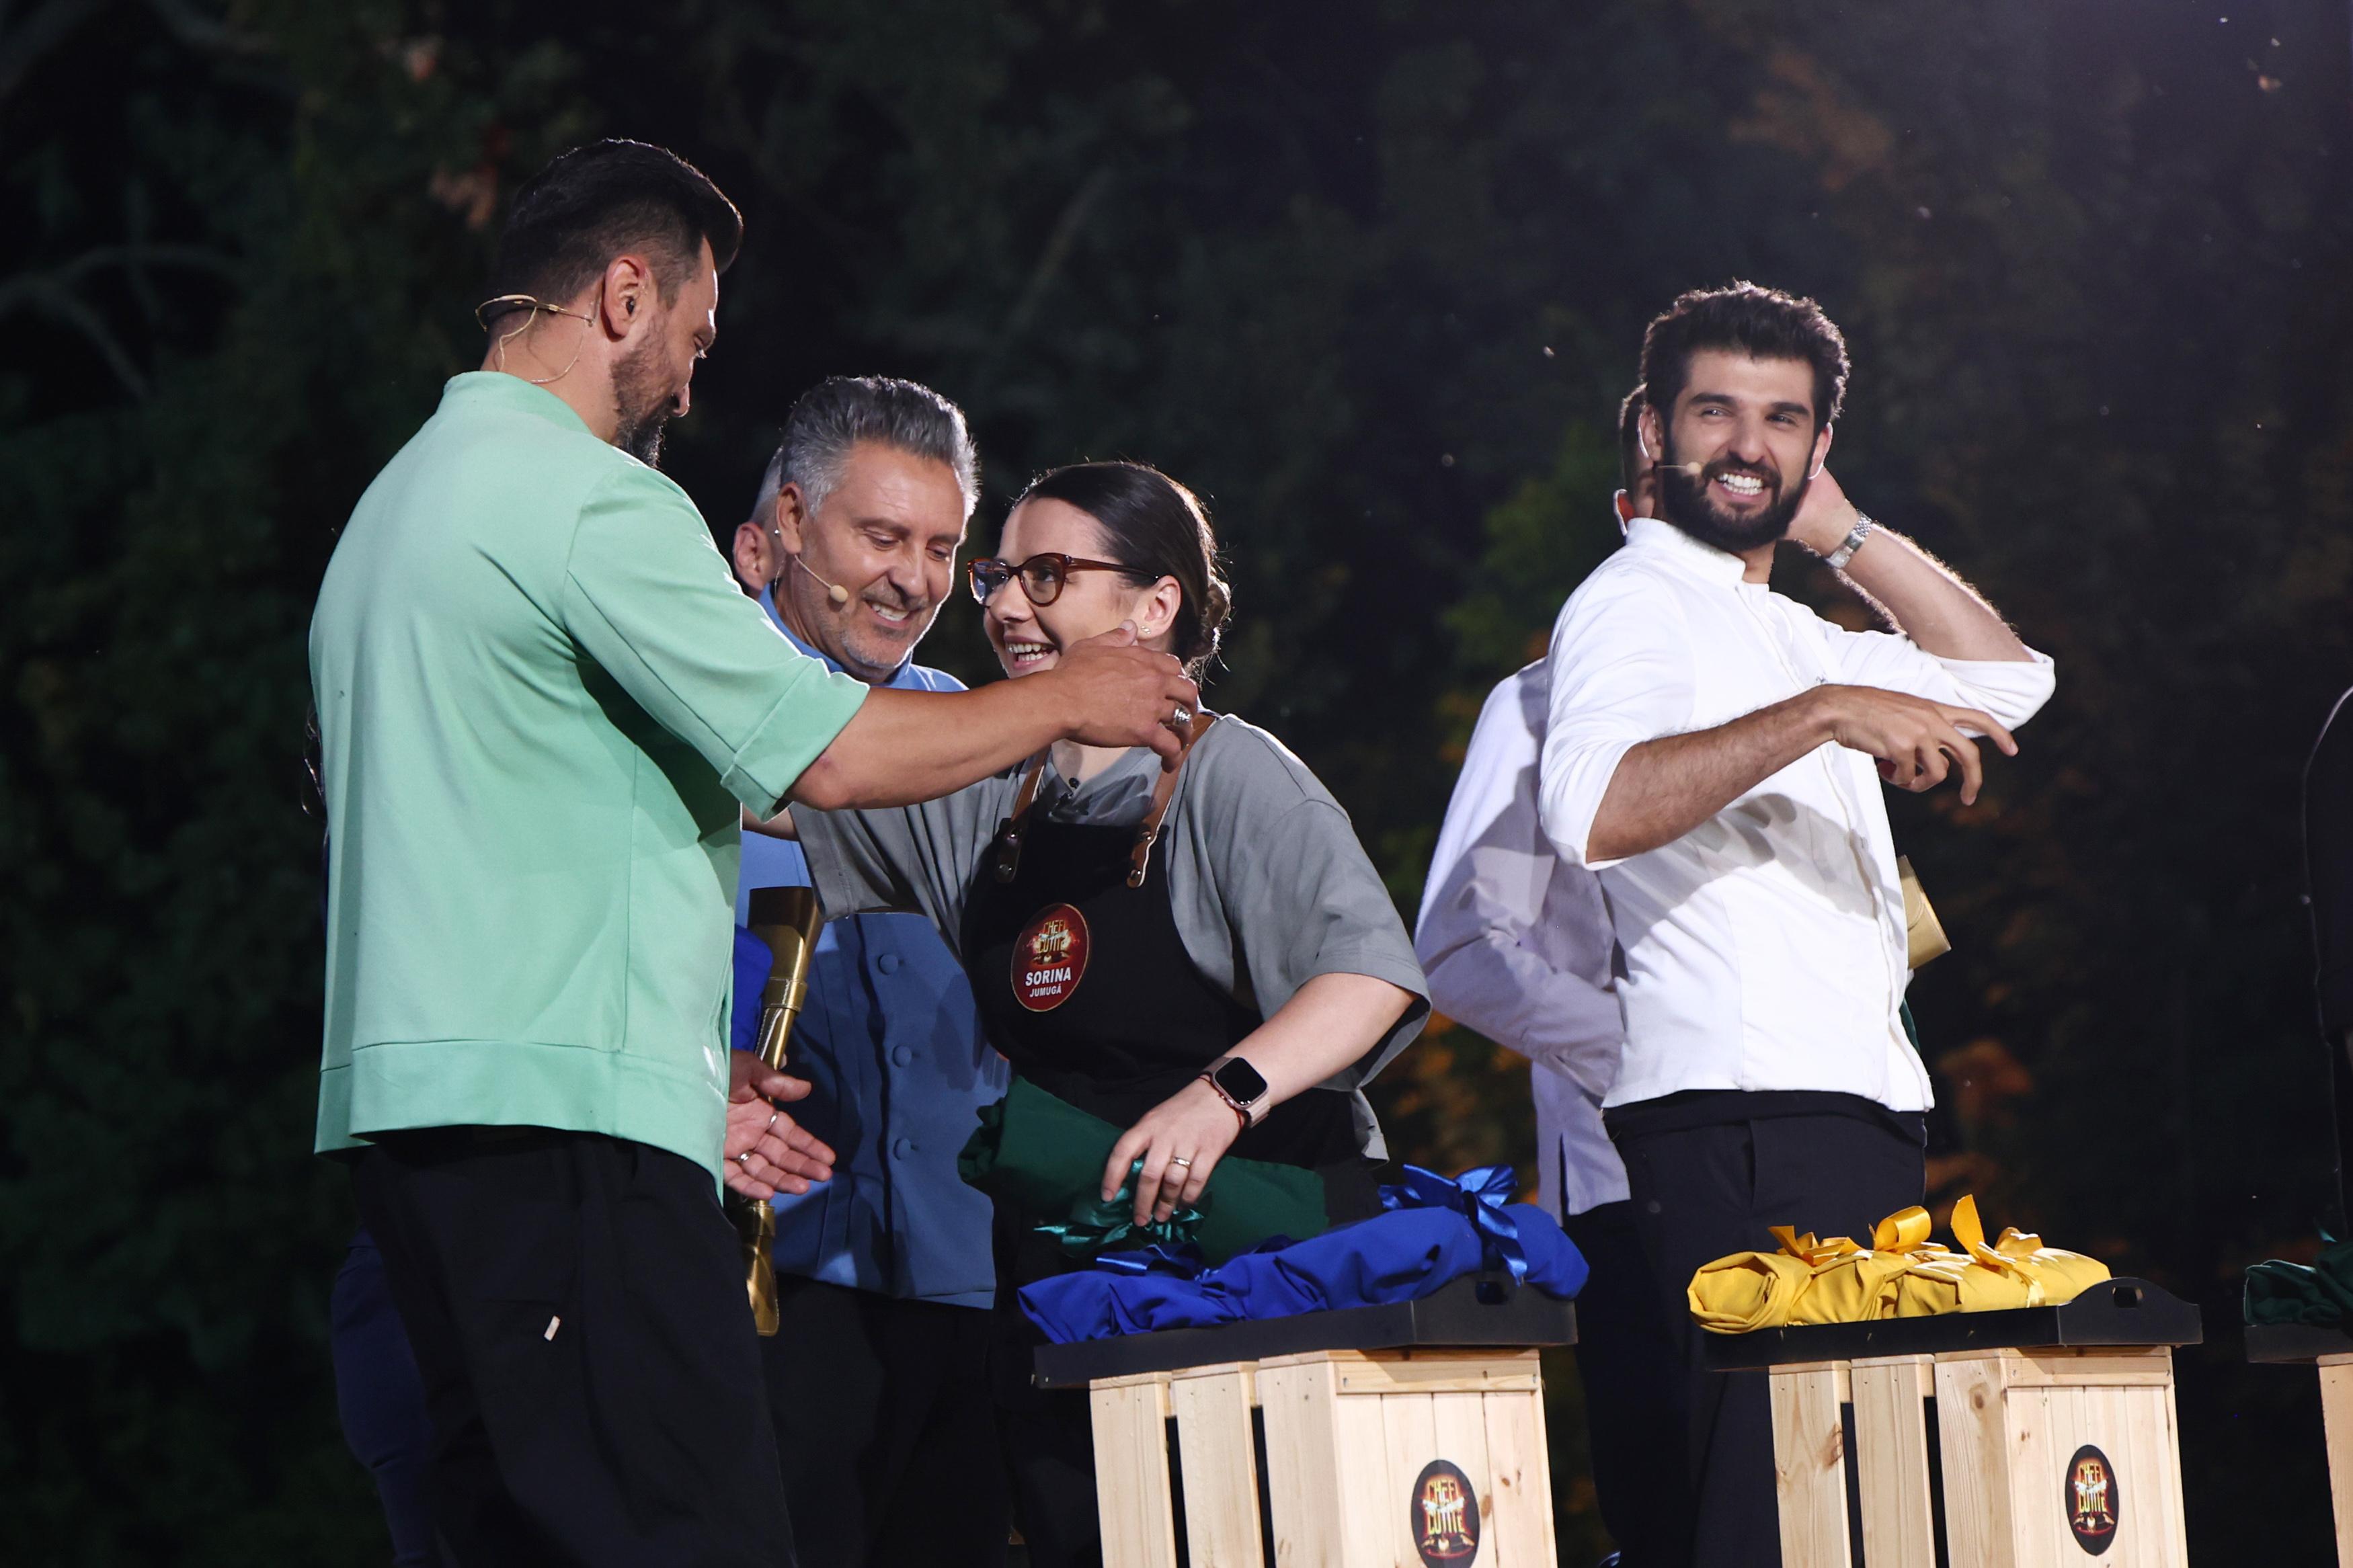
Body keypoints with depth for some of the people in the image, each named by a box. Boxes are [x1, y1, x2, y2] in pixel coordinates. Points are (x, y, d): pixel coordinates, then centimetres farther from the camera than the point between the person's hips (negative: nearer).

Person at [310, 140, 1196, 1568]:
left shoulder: (405, 502, 24)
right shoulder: (589, 498, -8)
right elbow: (829, 752, -11)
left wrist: (678, 1073, 28)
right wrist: (1069, 701, 5)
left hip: (411, 1107, 10)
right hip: (564, 1125, -10)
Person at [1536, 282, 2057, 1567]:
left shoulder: (1779, 631, 27)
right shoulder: (1636, 602, -4)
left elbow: (2006, 679, 32)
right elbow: (1594, 811, -23)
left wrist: (1844, 532, 24)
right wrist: (1826, 713, -27)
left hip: (1854, 1111, 9)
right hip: (1742, 1113, -9)